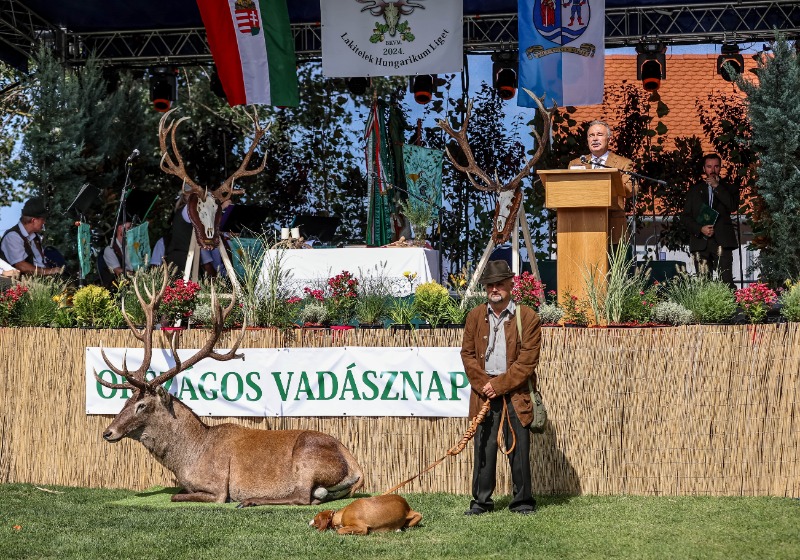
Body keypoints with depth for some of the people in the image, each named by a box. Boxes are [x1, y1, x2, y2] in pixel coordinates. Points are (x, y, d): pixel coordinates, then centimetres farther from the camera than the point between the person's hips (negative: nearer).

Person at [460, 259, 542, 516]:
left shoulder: (527, 317, -1)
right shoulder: (475, 316, 10)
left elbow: (527, 360, -6)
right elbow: (467, 354, 9)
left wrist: (499, 385, -10)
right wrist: (483, 384, -5)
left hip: (515, 393, -2)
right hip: (484, 392, 3)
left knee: (519, 447, 0)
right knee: (483, 447, 3)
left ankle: (522, 501, 10)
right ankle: (481, 501, 10)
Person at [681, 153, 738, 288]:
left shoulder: (726, 188, 16)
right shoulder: (695, 190, 19)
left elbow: (734, 206, -5)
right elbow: (685, 217, 12)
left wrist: (717, 186, -6)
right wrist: (700, 229, -5)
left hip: (721, 241, -1)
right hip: (700, 242, 1)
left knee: (726, 281, -13)